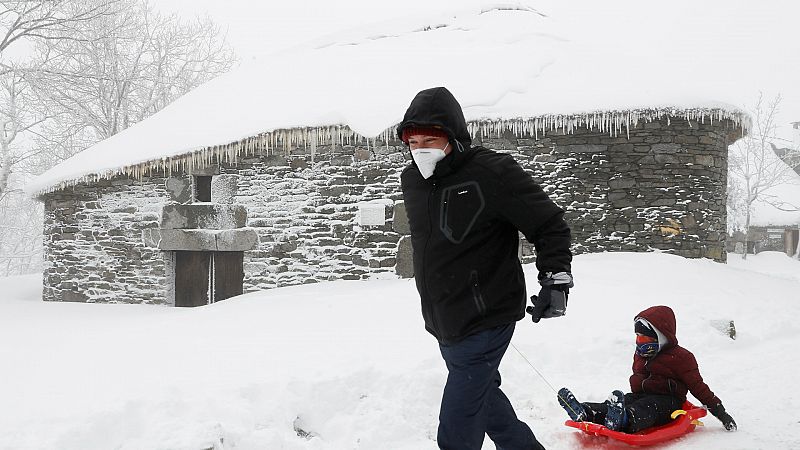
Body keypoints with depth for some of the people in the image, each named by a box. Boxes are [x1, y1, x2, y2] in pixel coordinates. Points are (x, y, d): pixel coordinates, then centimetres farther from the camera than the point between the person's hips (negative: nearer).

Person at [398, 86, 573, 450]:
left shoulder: (493, 173, -18)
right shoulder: (411, 179, 4)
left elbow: (549, 224, -9)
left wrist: (555, 278, -16)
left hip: (484, 323, -8)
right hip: (443, 324, 8)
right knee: (484, 397, 24)